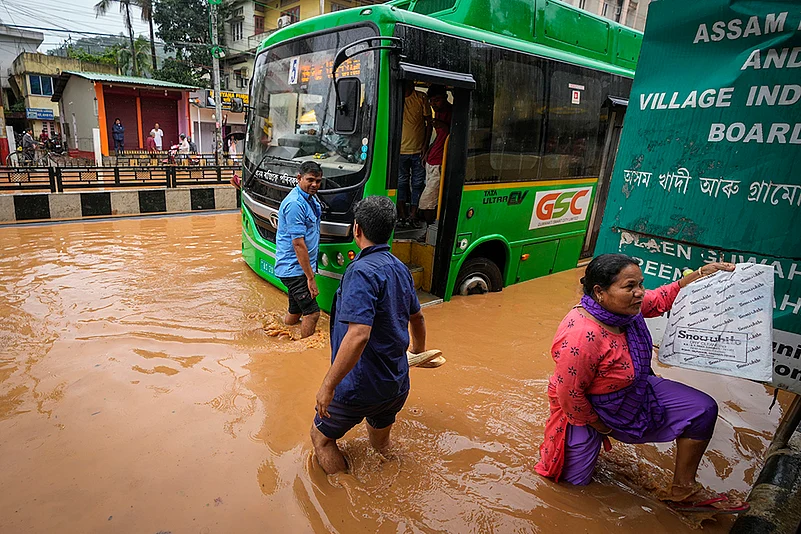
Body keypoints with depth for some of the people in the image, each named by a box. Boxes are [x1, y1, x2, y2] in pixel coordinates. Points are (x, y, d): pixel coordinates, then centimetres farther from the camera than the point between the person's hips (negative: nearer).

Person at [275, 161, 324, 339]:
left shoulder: (311, 199, 10)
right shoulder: (295, 204, -20)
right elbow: (298, 244, -23)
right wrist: (311, 278, -21)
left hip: (297, 268, 9)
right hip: (294, 269, -9)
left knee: (295, 312, 18)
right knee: (312, 312, -9)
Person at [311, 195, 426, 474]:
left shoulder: (362, 271, -23)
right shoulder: (400, 268, 4)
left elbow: (358, 335, -33)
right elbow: (417, 317, 19)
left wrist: (328, 385, -26)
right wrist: (419, 350, 37)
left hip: (361, 387, -8)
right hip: (397, 385, 8)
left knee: (321, 437, 17)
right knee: (381, 446, 28)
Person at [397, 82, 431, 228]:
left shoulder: (421, 98, 0)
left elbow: (429, 122, 5)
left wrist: (425, 145, -2)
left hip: (419, 150, 1)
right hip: (400, 150, 0)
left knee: (418, 183, 4)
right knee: (401, 182, 6)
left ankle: (413, 215, 15)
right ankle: (403, 215, 15)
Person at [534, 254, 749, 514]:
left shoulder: (623, 307, -16)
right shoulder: (581, 337, -41)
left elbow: (661, 299, 5)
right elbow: (569, 394, -31)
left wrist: (700, 274, -6)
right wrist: (596, 423, -14)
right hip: (585, 408, -7)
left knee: (702, 409, -1)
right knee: (574, 480, 6)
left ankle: (682, 491, 14)